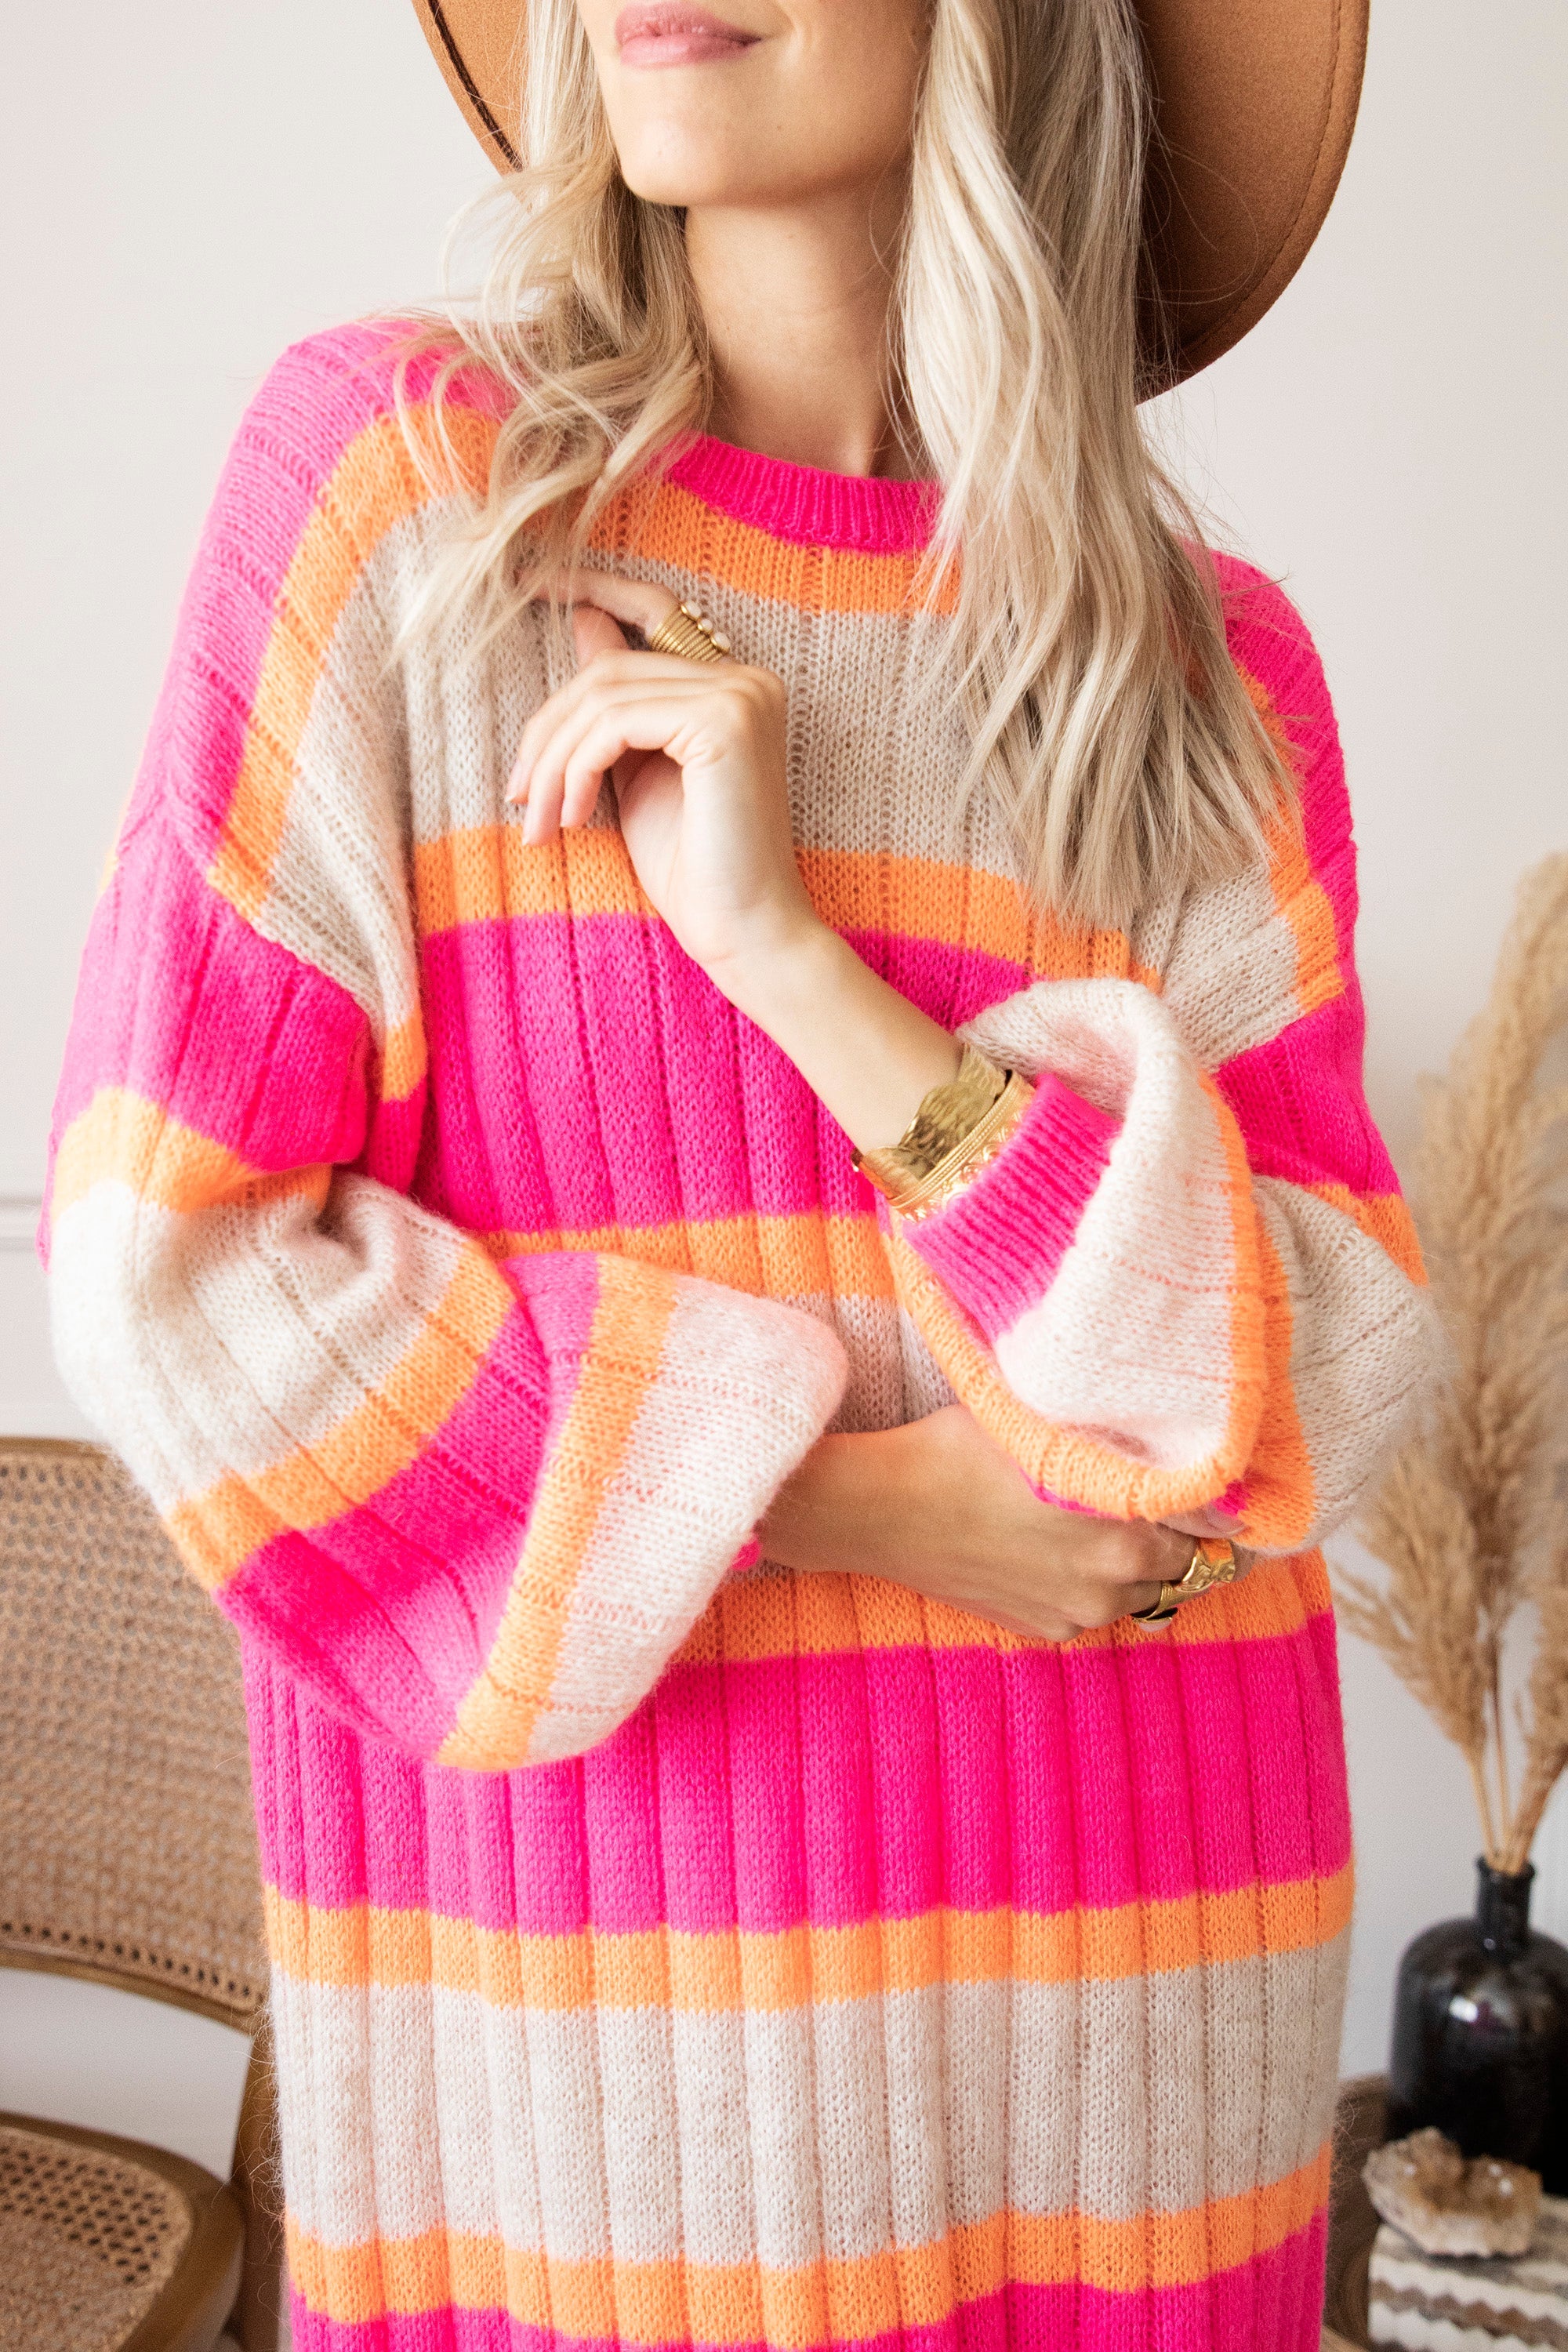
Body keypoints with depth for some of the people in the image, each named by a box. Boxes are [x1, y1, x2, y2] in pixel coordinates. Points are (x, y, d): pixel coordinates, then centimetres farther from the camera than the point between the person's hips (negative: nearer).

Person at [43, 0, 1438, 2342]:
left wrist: (792, 949, -17)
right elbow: (165, 1259, -9)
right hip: (571, 1920, -2)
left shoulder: (1212, 660, 0)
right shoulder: (391, 463, -5)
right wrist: (852, 1500, -12)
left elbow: (1347, 1379, -6)